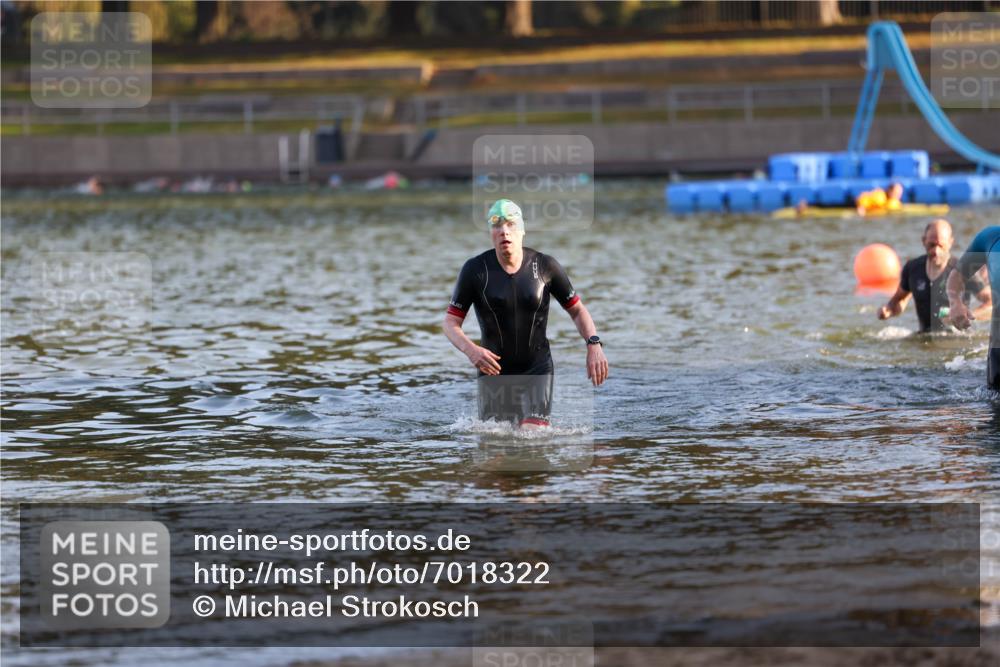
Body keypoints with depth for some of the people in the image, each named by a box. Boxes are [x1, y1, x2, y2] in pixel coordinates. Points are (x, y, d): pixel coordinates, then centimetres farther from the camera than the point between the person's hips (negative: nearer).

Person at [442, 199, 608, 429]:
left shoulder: (545, 266, -5)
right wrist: (470, 349, -25)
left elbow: (577, 309, 6)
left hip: (537, 369, 0)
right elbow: (451, 322, -4)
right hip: (494, 370, 0)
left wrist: (594, 344, -12)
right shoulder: (475, 270, -8)